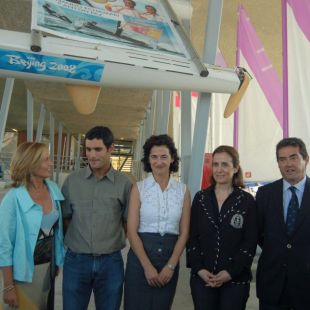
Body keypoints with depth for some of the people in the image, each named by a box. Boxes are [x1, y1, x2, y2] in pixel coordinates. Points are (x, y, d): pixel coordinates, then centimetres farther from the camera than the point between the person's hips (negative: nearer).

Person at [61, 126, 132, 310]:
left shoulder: (124, 183, -4)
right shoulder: (72, 181, -1)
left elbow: (128, 222, 4)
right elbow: (65, 218, 5)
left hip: (111, 262, 0)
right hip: (76, 260, 1)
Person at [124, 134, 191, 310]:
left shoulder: (183, 190, 1)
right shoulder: (139, 188, -4)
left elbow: (184, 232, 1)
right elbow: (132, 231, -7)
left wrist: (171, 266, -7)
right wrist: (147, 266, -12)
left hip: (170, 258, 2)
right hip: (140, 257, -2)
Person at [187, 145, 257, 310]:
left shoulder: (247, 200, -1)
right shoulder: (200, 197, 4)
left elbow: (250, 242, -3)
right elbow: (192, 237, 3)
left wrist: (231, 272, -10)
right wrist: (198, 268, -7)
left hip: (236, 279, -1)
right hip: (202, 277, 2)